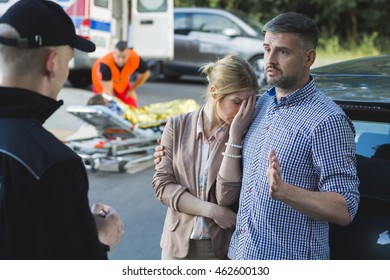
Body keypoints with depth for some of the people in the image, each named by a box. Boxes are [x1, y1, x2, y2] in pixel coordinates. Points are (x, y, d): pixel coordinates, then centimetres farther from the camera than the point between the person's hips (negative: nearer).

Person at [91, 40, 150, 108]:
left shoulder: (135, 59, -33)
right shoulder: (105, 64, -43)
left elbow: (145, 73, -11)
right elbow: (107, 89, -43)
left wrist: (132, 90, -7)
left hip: (122, 83, 3)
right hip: (102, 83, -3)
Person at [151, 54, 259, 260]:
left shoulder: (242, 135, -7)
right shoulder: (177, 126, -4)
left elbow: (226, 198, -18)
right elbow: (162, 184, -8)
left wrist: (234, 136, -21)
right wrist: (210, 210, -16)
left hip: (222, 247, -1)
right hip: (179, 243, 1)